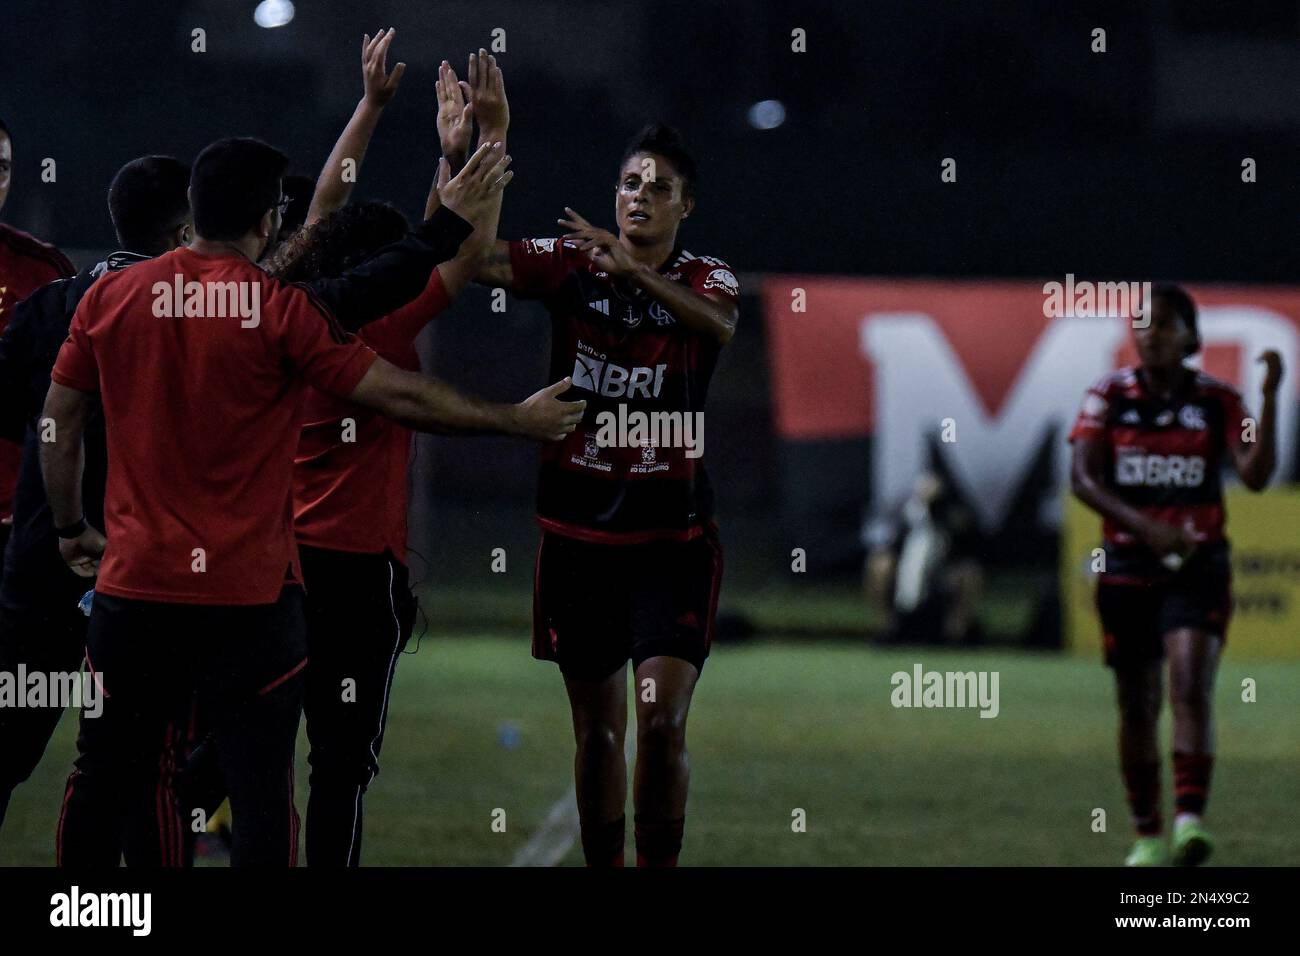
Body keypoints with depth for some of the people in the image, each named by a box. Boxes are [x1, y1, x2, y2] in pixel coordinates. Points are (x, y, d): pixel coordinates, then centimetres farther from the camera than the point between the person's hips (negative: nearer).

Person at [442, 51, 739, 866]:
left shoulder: (705, 278, -3)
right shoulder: (571, 265, 1)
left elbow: (719, 321, -26)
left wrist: (634, 268, -41)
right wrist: (482, 145, -24)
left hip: (671, 536, -2)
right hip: (578, 530, 2)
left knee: (662, 722, -11)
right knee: (598, 728, 7)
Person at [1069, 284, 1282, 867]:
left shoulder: (1217, 401, 0)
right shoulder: (1109, 397, 2)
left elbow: (1255, 475, -10)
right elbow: (1083, 479, -6)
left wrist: (1269, 400, -22)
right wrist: (1143, 525, -20)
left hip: (1197, 567, -2)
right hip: (1128, 566, 2)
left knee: (1192, 688, -21)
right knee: (1137, 706, 7)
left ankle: (1191, 818, -30)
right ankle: (1147, 835, 19)